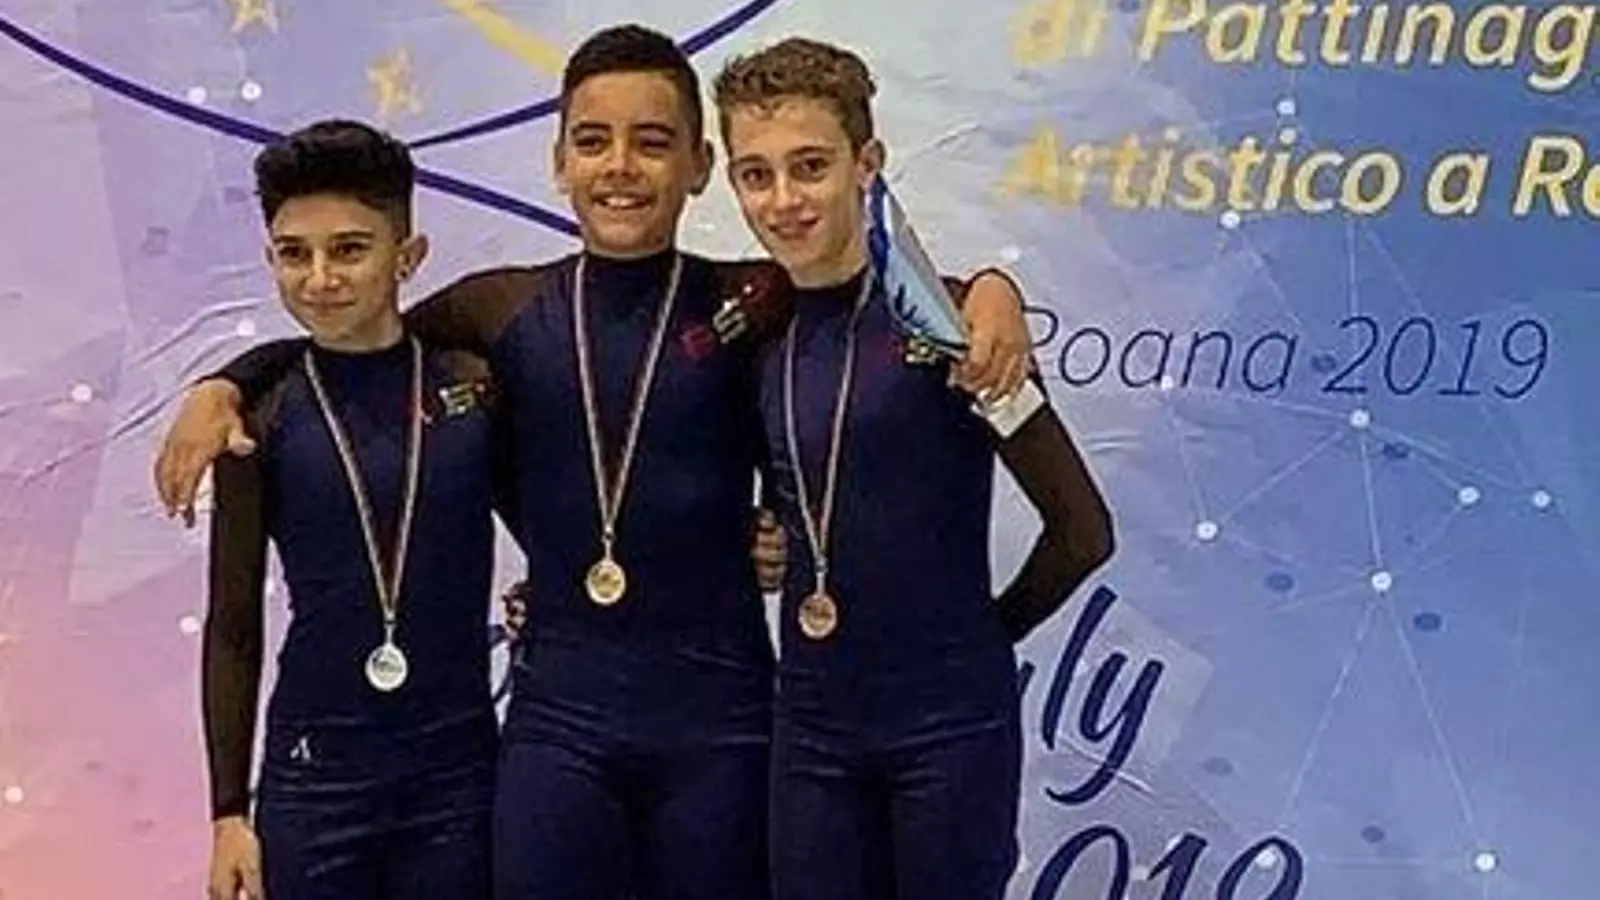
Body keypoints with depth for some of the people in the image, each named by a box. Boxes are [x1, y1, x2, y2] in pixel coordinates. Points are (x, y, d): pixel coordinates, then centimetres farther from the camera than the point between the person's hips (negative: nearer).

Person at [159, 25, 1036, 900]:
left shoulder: (751, 305, -1)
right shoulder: (504, 310, 4)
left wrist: (991, 288, -19)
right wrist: (221, 387, 0)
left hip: (716, 712, -1)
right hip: (558, 713, 1)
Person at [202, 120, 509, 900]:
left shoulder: (474, 388, -1)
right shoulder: (261, 414, -2)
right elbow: (233, 625, 2)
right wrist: (228, 810, 1)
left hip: (458, 768, 1)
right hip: (313, 772, -1)